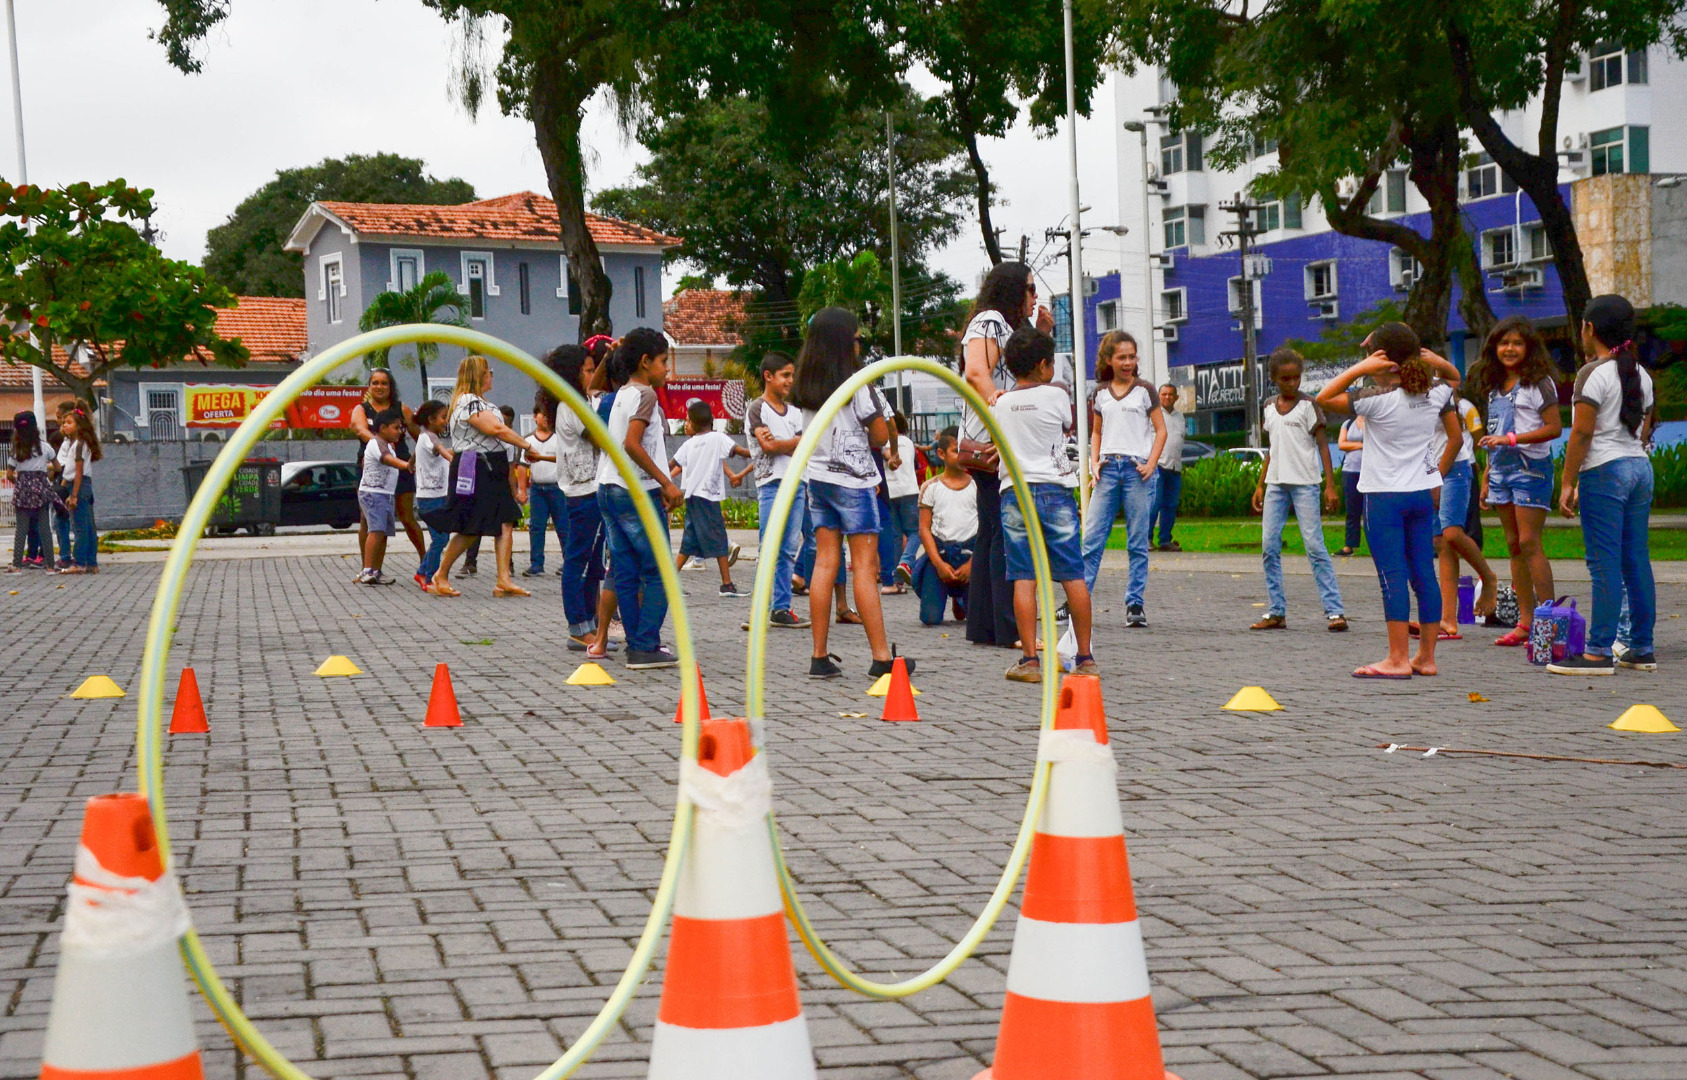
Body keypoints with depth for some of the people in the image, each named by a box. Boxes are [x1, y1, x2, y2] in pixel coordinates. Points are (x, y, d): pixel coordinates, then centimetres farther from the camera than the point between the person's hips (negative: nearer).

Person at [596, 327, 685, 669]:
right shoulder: (644, 394, -9)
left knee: (626, 573, 8)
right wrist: (667, 484, -18)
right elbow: (632, 444, -21)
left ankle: (637, 646, 11)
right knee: (659, 573, -3)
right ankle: (646, 647, -7)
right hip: (636, 493, -9)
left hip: (608, 490, 9)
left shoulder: (621, 395, 17)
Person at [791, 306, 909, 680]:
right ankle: (881, 657, -4)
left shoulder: (806, 386, 6)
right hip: (852, 479, -6)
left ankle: (820, 658, 4)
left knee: (825, 562, 6)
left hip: (817, 477, 6)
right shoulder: (856, 384, -12)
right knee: (865, 565, -5)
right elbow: (881, 434, -9)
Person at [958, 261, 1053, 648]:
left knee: (992, 536, 11)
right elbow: (976, 372, -23)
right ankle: (1011, 630, -13)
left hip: (1001, 446, 11)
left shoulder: (1005, 326, 23)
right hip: (990, 444, -11)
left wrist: (1040, 337, 17)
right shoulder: (988, 321, -7)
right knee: (1008, 534, -12)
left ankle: (983, 626, 14)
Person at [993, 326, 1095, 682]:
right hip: (1055, 490, -2)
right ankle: (1085, 658, 9)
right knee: (1073, 576, 5)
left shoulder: (1000, 404, 8)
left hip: (1014, 492, 2)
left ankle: (1029, 659, -6)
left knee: (1023, 578, -1)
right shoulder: (1056, 396, 0)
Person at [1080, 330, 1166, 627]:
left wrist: (1150, 464, -9)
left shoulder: (1145, 390, 5)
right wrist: (1094, 462, 3)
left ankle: (1135, 604, 5)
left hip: (1137, 468, -2)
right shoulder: (1100, 393, 13)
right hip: (1108, 468, 2)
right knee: (1092, 537, -4)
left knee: (1138, 542, 0)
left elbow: (1161, 430, 3)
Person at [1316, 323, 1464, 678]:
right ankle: (1426, 656, 12)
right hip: (1422, 493, 6)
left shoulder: (1378, 400, -15)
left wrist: (1359, 369, -17)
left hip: (1384, 496, -6)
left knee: (1392, 576, -6)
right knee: (1424, 574, 7)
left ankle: (1398, 659, -7)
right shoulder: (1437, 394, 4)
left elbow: (1324, 398, -15)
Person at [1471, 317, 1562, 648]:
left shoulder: (1539, 382, -5)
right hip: (1501, 469, 7)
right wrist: (1486, 477, 15)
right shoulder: (1494, 386, 16)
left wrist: (1511, 439, -18)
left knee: (1529, 543, -12)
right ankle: (1525, 621, 7)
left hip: (1530, 467, -7)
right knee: (1514, 546, 5)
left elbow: (1554, 428, -12)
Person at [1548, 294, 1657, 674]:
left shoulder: (1593, 374, -10)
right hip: (1640, 468, 8)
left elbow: (1581, 434, -14)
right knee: (1637, 561, 10)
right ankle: (1642, 649, 13)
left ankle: (1598, 652, -9)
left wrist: (1568, 482, -11)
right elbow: (1645, 430, 18)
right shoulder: (1641, 375, 14)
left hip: (1604, 471, -8)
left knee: (1604, 565, -8)